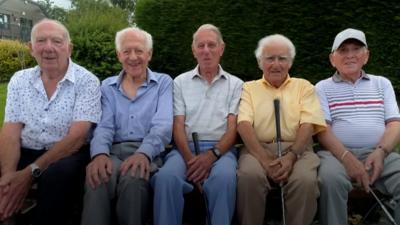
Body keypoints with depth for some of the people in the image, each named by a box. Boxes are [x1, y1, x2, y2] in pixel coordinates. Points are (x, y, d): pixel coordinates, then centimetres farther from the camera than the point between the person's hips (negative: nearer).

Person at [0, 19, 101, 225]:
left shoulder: (87, 81, -7)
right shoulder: (19, 80, 6)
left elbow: (77, 137, -15)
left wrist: (31, 172, -21)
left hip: (68, 155, -3)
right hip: (25, 153, 3)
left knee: (58, 174, -34)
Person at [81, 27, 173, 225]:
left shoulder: (163, 82, 9)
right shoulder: (107, 86, 18)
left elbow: (163, 125, -6)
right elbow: (104, 125, 4)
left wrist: (144, 153, -28)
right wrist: (100, 154, -20)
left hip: (147, 152, -1)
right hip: (114, 151, 2)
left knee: (133, 179, -35)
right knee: (98, 177, -34)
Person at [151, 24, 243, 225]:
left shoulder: (235, 84, 12)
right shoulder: (181, 82, 14)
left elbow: (233, 128, 2)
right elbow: (178, 126, 4)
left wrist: (212, 155, -17)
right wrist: (190, 159, -14)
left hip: (221, 149, 0)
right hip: (186, 148, 1)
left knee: (224, 178, -34)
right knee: (166, 177, -31)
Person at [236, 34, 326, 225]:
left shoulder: (304, 86, 15)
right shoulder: (249, 88, 13)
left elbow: (308, 125, 1)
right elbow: (244, 124, -3)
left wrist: (291, 156, -17)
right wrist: (265, 160, -18)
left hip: (297, 149, 1)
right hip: (258, 148, 0)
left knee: (305, 179, -31)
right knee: (249, 175, -32)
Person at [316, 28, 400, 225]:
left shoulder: (382, 83, 19)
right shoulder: (323, 87, 11)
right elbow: (322, 129, -1)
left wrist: (381, 151, -12)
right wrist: (347, 157, -18)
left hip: (379, 153, 3)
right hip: (339, 153, -2)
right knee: (330, 179, -35)